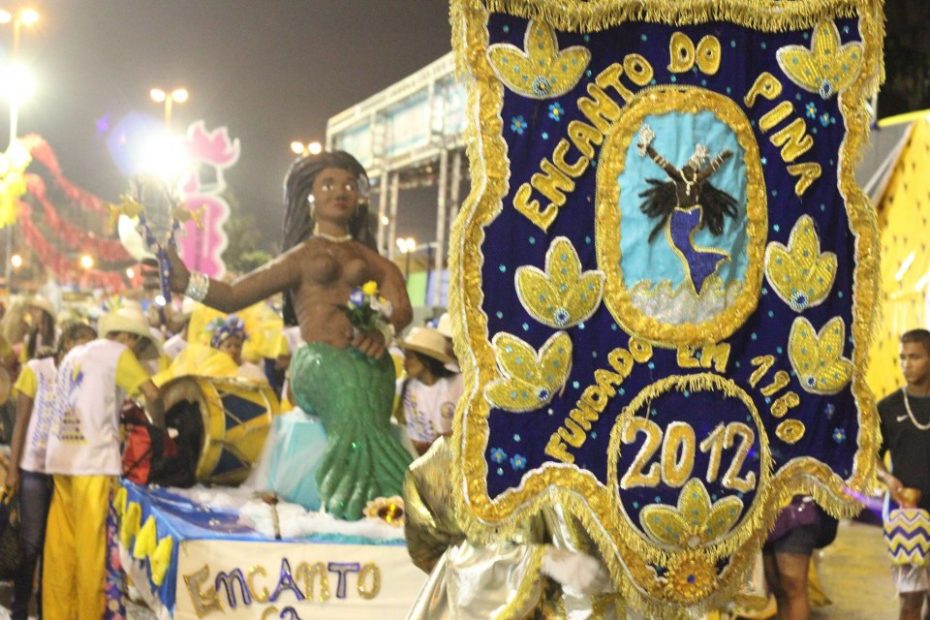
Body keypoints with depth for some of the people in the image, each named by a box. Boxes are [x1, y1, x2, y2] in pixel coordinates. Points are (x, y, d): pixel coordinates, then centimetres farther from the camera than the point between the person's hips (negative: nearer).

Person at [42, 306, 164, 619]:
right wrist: (160, 429, 5)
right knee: (91, 543, -4)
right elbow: (152, 394, -10)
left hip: (62, 456, 7)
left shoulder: (75, 353, 21)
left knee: (61, 545, 6)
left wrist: (122, 417, 19)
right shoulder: (116, 352, 0)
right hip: (93, 456, -7)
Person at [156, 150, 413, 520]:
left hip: (370, 364, 2)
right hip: (318, 361, -2)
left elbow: (401, 308, 8)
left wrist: (382, 331, -15)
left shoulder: (373, 261, 28)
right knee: (352, 396, -38)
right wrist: (186, 282, 0)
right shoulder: (301, 257, 27)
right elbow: (233, 296, 19)